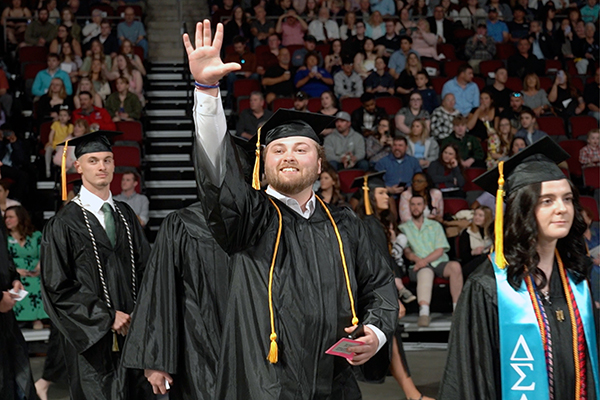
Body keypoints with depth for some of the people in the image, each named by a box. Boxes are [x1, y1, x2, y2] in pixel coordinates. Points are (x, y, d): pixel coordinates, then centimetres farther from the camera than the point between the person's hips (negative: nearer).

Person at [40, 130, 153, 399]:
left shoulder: (126, 215, 9)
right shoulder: (63, 225, -8)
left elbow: (145, 268, 12)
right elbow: (57, 287, -10)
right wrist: (107, 317, -14)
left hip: (132, 329, 5)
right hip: (92, 337, -5)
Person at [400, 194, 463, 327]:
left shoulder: (435, 225, 19)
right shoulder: (404, 228, 17)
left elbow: (440, 250, 5)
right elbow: (406, 251, 6)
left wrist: (424, 260, -13)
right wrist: (416, 259, -16)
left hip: (439, 262, 2)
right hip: (419, 266, -2)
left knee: (455, 266, -32)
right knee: (426, 272, -39)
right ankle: (424, 313, -58)